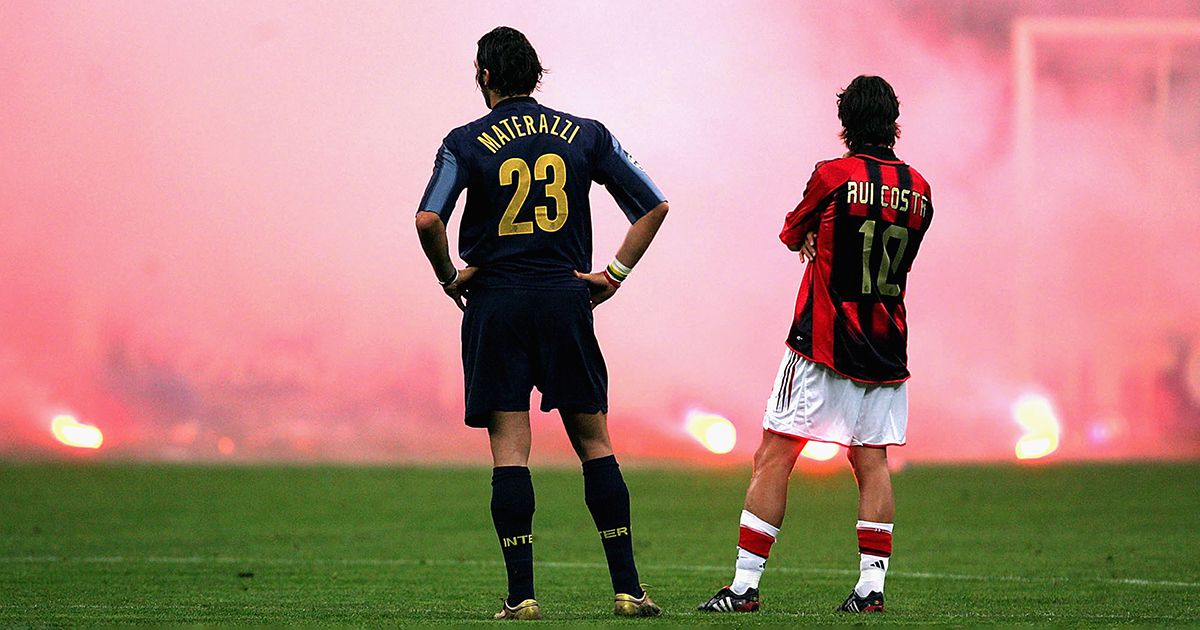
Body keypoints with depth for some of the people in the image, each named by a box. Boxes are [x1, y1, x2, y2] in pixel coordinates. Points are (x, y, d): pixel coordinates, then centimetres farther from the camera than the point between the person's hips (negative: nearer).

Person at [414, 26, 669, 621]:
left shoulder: (466, 143, -1)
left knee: (509, 448, -1)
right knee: (594, 442, 8)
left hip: (496, 304, -2)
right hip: (566, 301, 2)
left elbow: (428, 220, -15)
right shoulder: (585, 135, 7)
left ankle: (521, 593, -6)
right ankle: (627, 587, 5)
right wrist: (614, 273, 9)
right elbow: (654, 205, 6)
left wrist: (449, 278, 0)